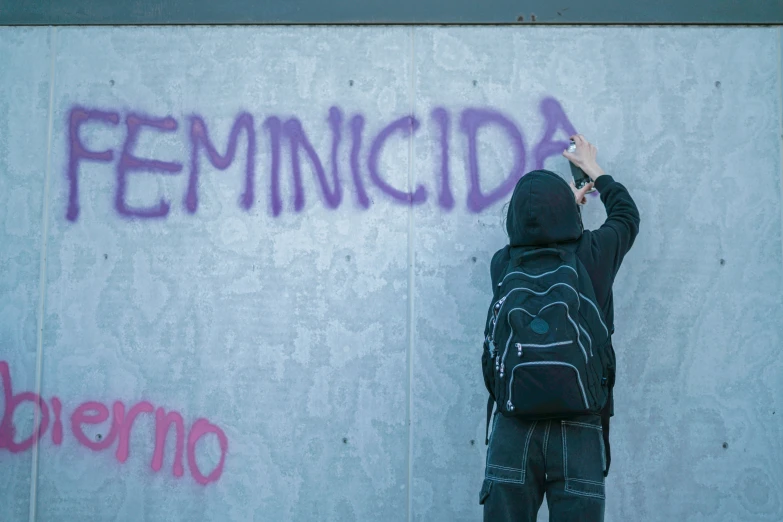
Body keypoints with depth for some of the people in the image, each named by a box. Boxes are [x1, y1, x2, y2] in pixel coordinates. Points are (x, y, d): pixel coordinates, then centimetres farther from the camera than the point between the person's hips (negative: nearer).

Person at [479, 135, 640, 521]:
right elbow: (627, 215, 19)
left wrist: (567, 201, 39)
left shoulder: (502, 265, 0)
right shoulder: (591, 255, -3)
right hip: (579, 430, -1)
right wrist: (595, 172, 35)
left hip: (513, 430, 1)